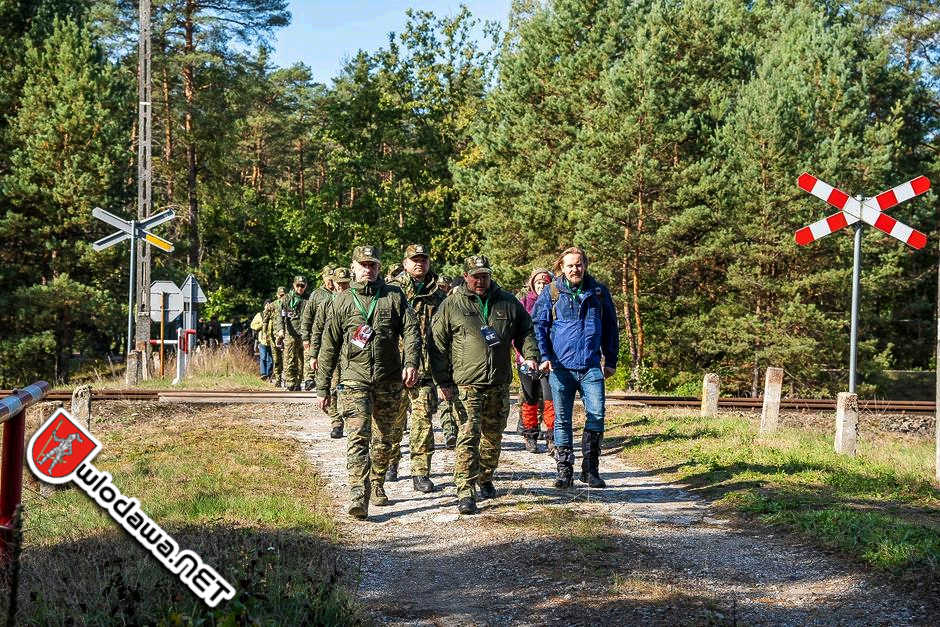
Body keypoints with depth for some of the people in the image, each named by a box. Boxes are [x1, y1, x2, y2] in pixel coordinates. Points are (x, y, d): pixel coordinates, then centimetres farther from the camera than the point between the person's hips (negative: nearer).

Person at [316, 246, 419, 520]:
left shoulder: (394, 296, 7)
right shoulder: (342, 301, 7)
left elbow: (411, 330, -2)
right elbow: (329, 346, 9)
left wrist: (411, 362, -21)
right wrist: (323, 387, 7)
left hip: (389, 381, 2)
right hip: (354, 380, -2)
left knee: (384, 437, 13)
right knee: (358, 436, -15)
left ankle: (377, 485, 32)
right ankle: (358, 496, -23)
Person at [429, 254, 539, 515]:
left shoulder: (508, 303, 9)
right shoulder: (451, 305, 0)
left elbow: (525, 331, 19)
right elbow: (437, 344, 1)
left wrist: (530, 355, 0)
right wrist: (443, 381, -3)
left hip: (499, 384, 4)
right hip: (466, 384, -4)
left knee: (493, 436, 15)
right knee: (468, 436, -13)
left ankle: (485, 479, 34)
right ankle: (465, 493, -14)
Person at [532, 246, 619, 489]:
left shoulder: (599, 292, 10)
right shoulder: (551, 293, 5)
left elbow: (611, 327, 16)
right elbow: (538, 326, 5)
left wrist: (611, 360, 12)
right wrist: (543, 357, -6)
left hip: (591, 366, 1)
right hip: (560, 366, -1)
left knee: (596, 414, -9)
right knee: (562, 420, 4)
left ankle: (590, 469, 4)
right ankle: (564, 469, 13)